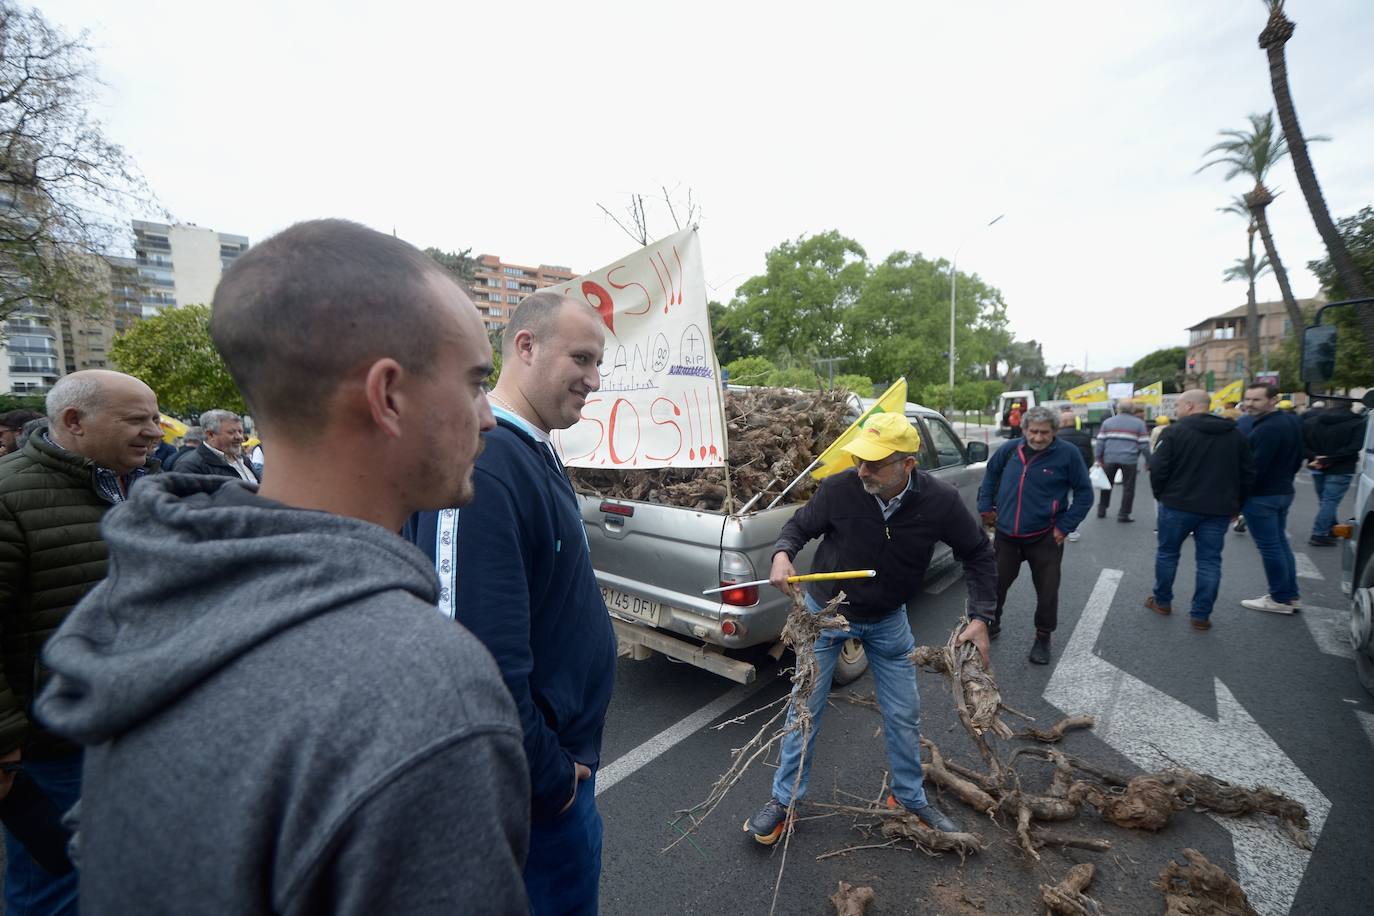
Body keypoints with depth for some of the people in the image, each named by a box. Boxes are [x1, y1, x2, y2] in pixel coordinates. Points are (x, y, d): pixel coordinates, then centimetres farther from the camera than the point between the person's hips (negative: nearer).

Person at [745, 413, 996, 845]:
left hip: (888, 619, 2)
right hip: (825, 612, -1)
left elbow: (977, 553, -4)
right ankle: (785, 798, 29)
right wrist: (782, 554, -30)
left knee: (904, 714, 15)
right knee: (806, 708, 8)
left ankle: (909, 797, 43)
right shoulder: (838, 488, -28)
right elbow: (799, 525, -9)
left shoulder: (940, 501, -22)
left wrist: (981, 617, -9)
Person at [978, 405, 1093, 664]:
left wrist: (1065, 526, -9)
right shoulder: (1010, 450, -2)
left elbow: (1084, 493, -4)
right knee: (994, 584, 12)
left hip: (1045, 538, -3)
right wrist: (985, 506, 11)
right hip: (1006, 535, 3)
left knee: (1047, 592, 8)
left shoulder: (1068, 454, -11)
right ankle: (990, 626, 34)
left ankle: (1043, 639, 29)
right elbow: (991, 474, 17)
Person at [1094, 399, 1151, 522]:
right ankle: (1123, 514, 4)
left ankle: (1102, 510, 21)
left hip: (1110, 458, 2)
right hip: (1129, 459, -2)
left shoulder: (1107, 422, 8)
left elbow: (1100, 442, 3)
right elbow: (1144, 444, -1)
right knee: (1128, 487, 5)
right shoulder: (1139, 423, 4)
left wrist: (1099, 458, 6)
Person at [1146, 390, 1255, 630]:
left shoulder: (1174, 431, -10)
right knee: (1210, 561, 8)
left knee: (1167, 553, 13)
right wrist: (1235, 505, 18)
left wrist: (1160, 495, 4)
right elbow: (1248, 474, 10)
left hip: (1177, 504, -4)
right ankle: (1201, 615, 11)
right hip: (1218, 509, 4)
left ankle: (1162, 602, 25)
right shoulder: (1236, 434, 7)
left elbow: (1158, 469, -13)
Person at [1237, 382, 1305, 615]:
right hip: (1284, 491, 10)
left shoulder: (1267, 428, -23)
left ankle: (1281, 599, 8)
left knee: (1269, 547, -1)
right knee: (1280, 542, 17)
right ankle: (1292, 595, 25)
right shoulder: (1292, 420, 10)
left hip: (1261, 496, -10)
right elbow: (1297, 459, 19)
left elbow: (1255, 468, -25)